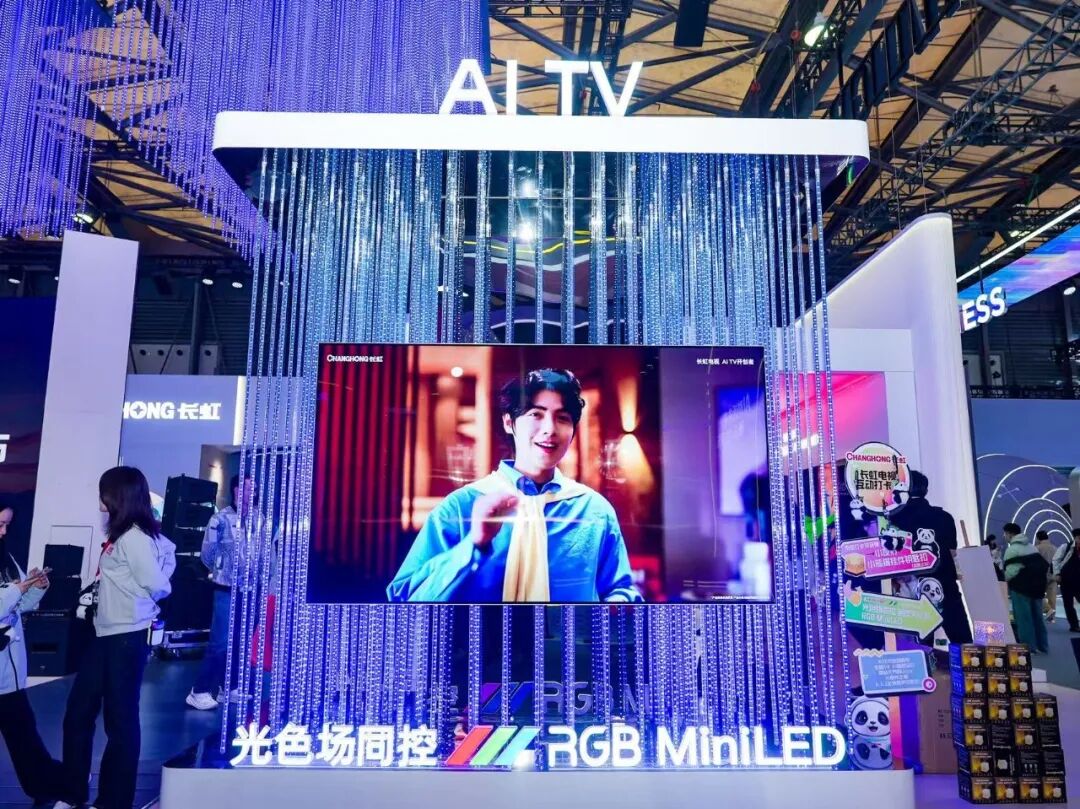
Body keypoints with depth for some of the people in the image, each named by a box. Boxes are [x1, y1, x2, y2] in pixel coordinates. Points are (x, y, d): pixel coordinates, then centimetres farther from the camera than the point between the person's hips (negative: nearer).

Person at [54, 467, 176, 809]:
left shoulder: (134, 538, -19)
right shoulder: (122, 535, 12)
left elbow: (157, 586, -19)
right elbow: (167, 549, 18)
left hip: (127, 637, -10)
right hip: (105, 634, 10)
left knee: (120, 721, 4)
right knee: (77, 715, 16)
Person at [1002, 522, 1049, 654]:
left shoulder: (1012, 549, -12)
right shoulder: (1031, 546, 16)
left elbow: (1011, 571, -18)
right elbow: (1044, 565, 15)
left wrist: (1006, 579, 0)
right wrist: (1039, 579, 18)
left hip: (1021, 586, -8)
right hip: (1036, 584, 8)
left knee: (1023, 617, -3)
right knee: (1037, 616, 14)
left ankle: (1029, 647, -2)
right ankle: (1042, 646, 18)